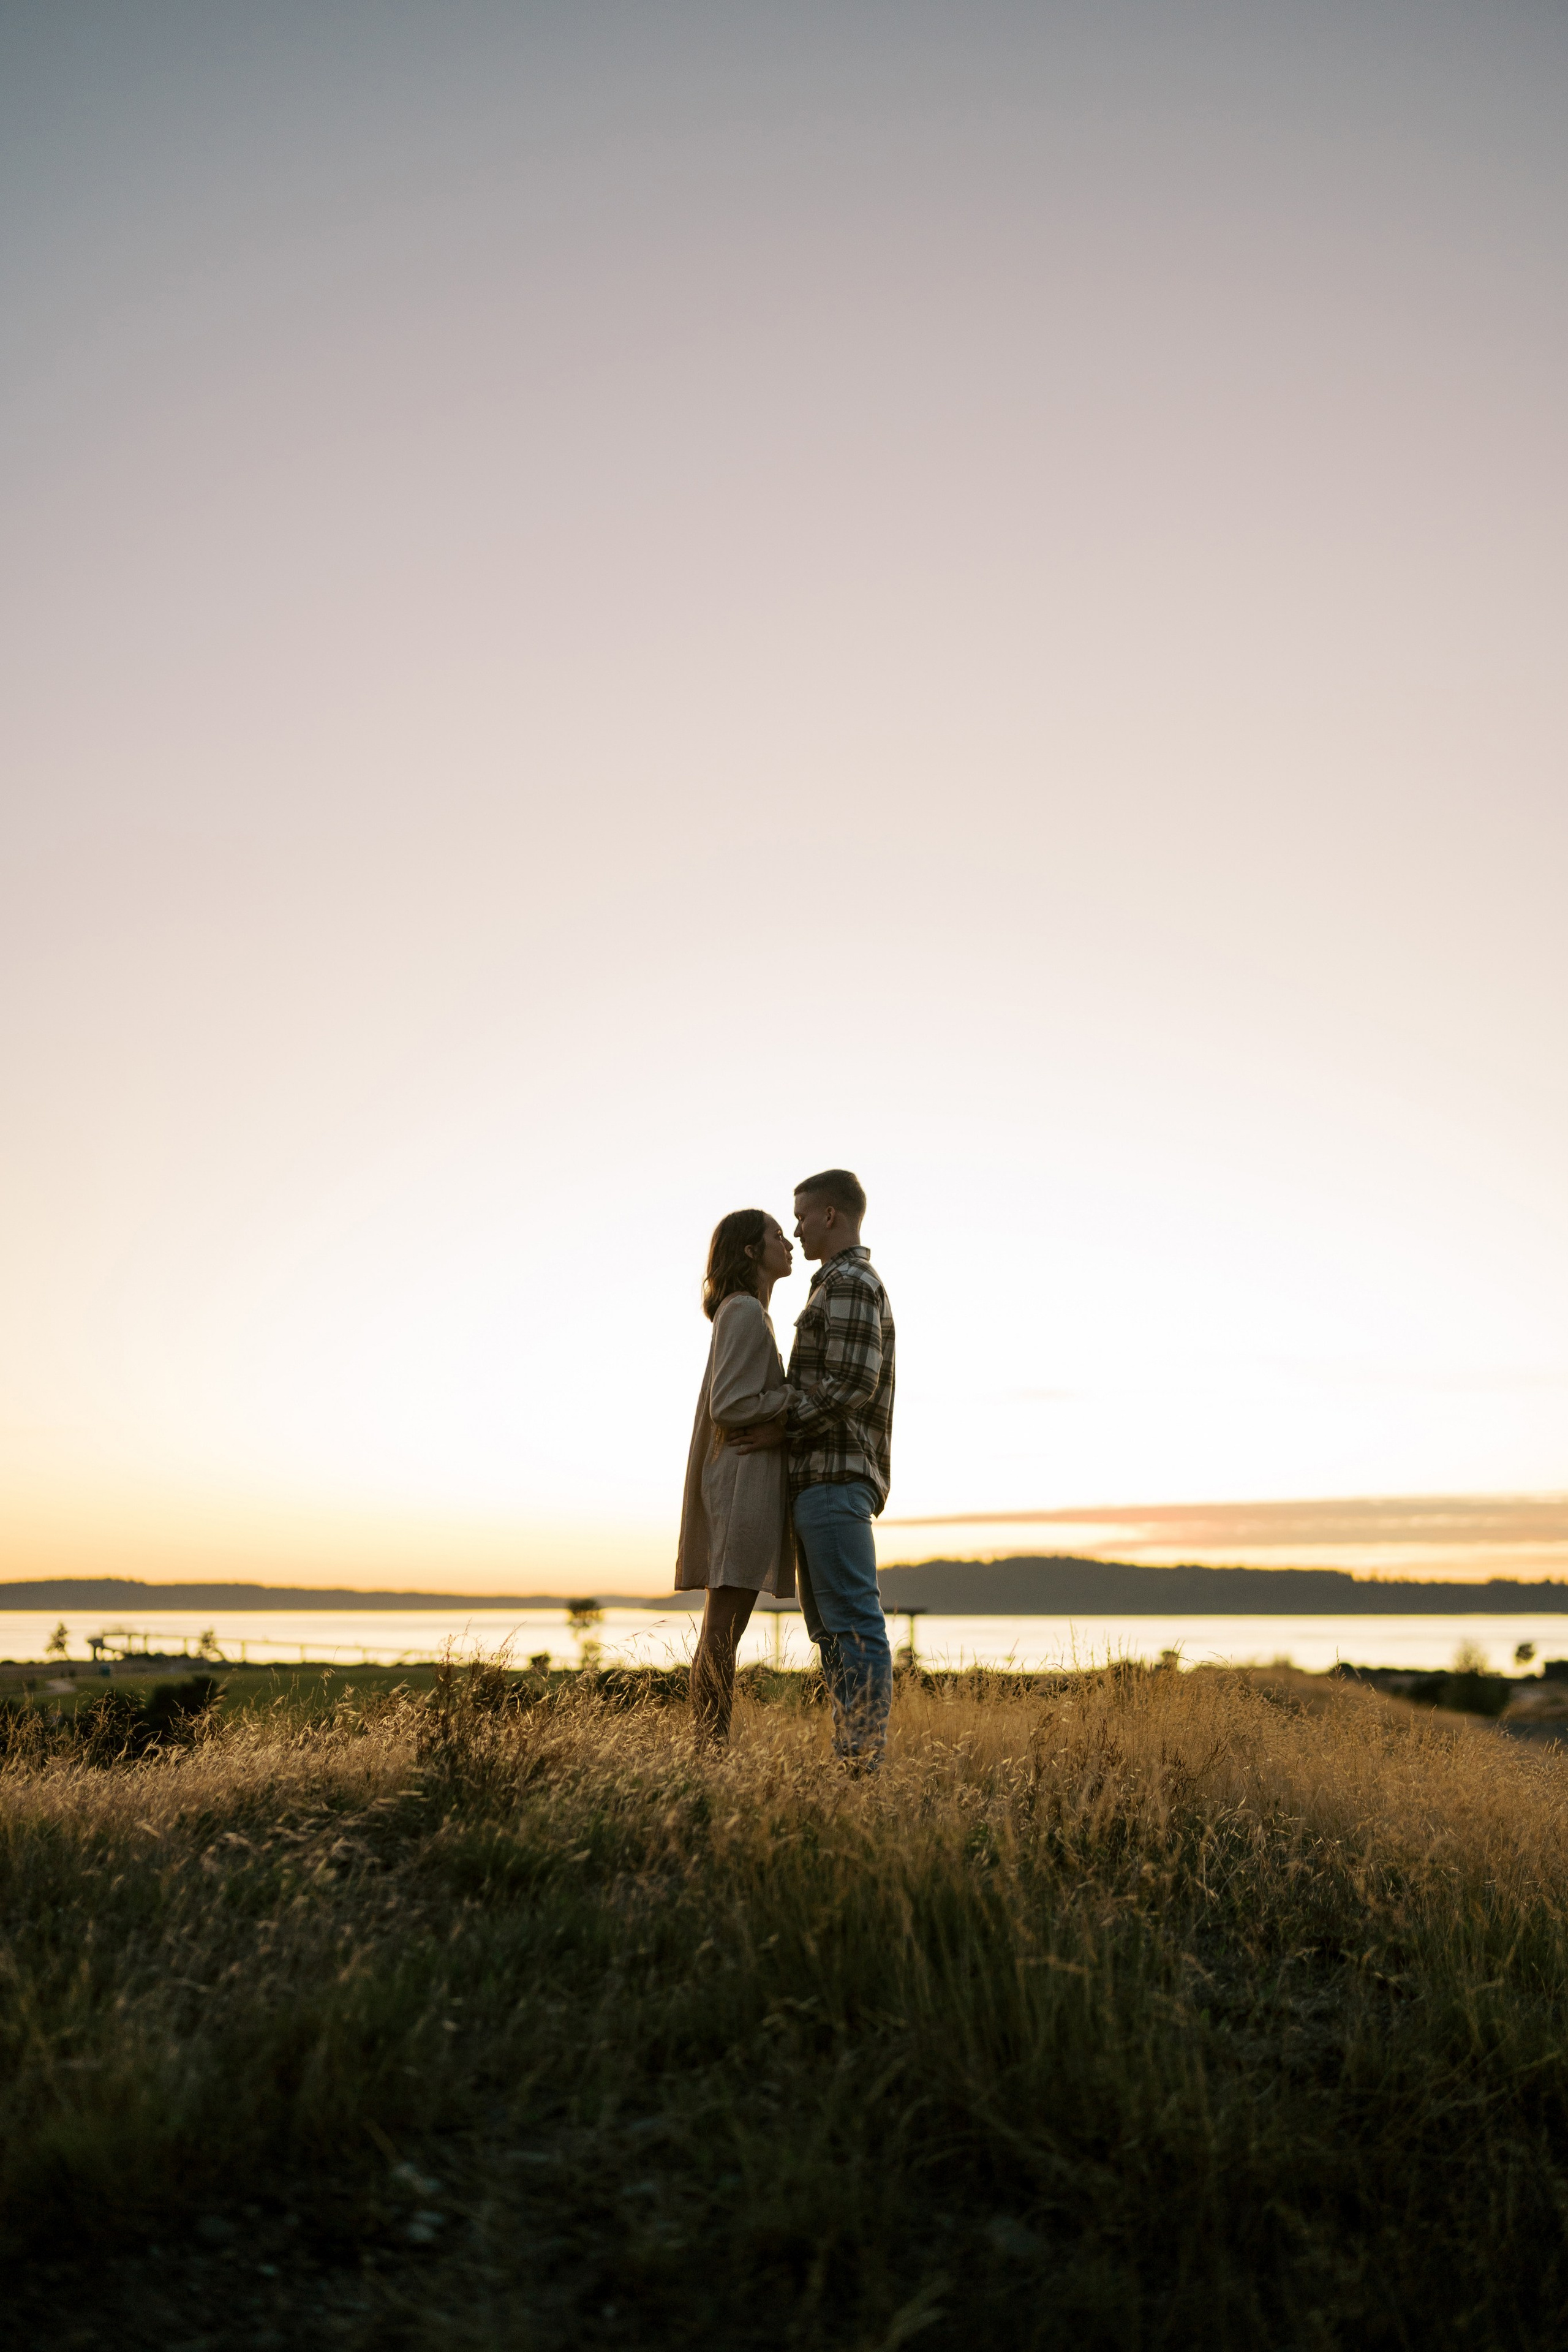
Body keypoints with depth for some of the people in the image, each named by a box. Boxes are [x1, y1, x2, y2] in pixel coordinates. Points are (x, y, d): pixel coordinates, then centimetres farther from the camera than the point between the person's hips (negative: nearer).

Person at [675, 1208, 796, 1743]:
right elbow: (730, 1406, -16)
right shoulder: (746, 1312, -10)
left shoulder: (742, 1313, 20)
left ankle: (710, 1750, 10)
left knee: (723, 1629, 8)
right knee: (723, 1632, -9)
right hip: (743, 1476, -10)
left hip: (739, 1481, 10)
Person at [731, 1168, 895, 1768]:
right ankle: (849, 1751, 13)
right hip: (822, 1478, 11)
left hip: (835, 1477, -11)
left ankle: (866, 1756, -9)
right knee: (829, 1624, 10)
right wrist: (779, 1420, 16)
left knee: (852, 1621, -10)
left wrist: (783, 1429, -12)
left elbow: (851, 1386, -18)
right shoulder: (844, 1286, 24)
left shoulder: (849, 1283, -9)